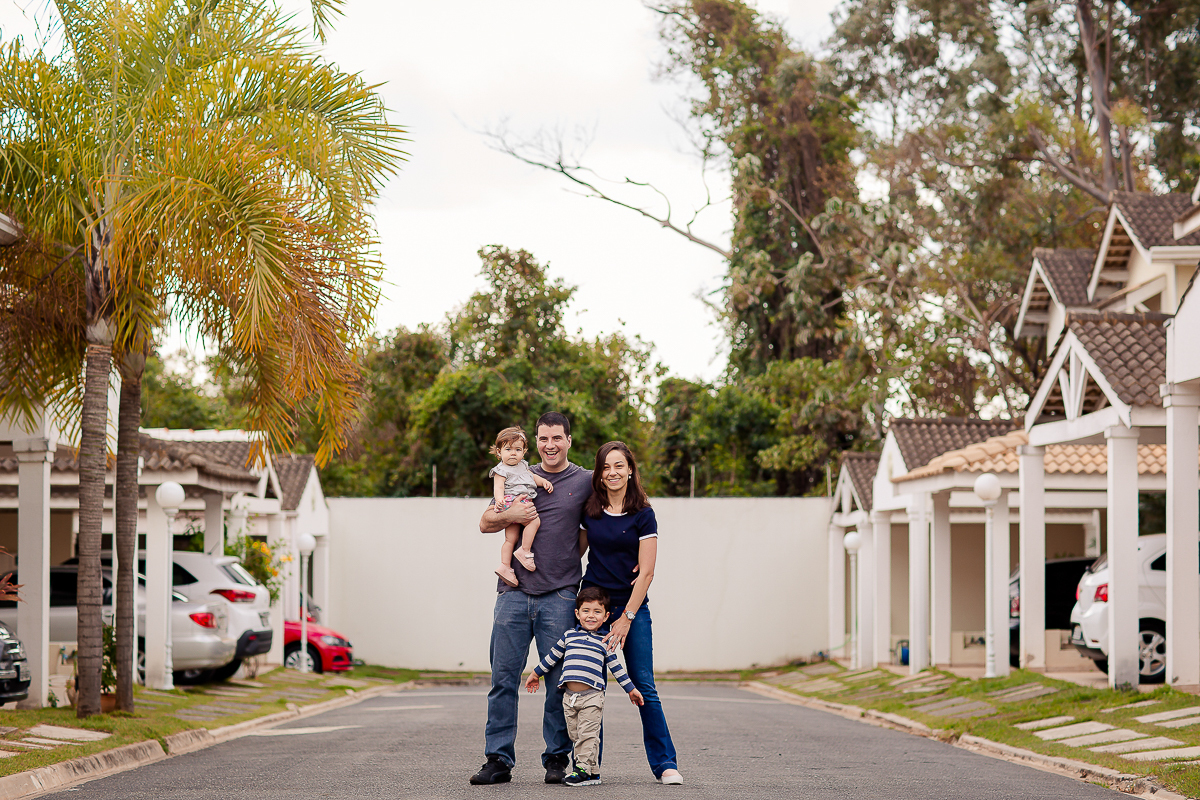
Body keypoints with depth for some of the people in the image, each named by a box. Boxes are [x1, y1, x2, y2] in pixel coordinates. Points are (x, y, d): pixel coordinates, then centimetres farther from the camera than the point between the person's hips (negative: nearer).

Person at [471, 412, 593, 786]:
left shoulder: (585, 481, 7)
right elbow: (485, 523, 14)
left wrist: (569, 560, 2)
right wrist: (509, 515, -5)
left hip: (560, 596, -2)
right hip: (515, 592, 2)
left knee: (560, 681, -1)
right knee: (503, 678, -1)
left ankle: (557, 759, 9)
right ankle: (499, 760, 3)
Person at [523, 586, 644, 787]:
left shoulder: (604, 641, 7)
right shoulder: (569, 636, 12)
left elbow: (616, 667, 12)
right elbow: (553, 656, 24)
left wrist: (631, 689, 13)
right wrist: (536, 673, 30)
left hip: (592, 696, -3)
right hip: (569, 695, 3)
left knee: (587, 734, -8)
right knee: (576, 735, 5)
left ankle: (585, 769, -3)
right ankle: (593, 772, 13)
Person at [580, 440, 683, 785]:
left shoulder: (643, 515, -4)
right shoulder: (591, 512, 6)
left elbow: (646, 572, -6)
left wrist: (626, 618, -10)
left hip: (632, 608, -3)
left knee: (644, 687, -4)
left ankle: (665, 762, 2)